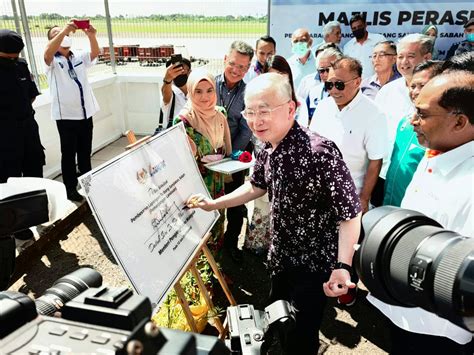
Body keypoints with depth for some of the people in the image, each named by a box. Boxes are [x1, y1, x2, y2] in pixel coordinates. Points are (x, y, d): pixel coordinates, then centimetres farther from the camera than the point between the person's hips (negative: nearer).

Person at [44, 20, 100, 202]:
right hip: (66, 116, -4)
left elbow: (95, 53, -8)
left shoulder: (80, 57, 11)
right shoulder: (52, 62, -2)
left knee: (85, 152, 15)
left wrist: (91, 36, -27)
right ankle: (70, 189, 15)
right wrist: (63, 31, -34)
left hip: (85, 113, 4)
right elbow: (48, 53, -25)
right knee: (69, 154, 4)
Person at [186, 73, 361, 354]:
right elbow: (257, 186, 14)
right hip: (281, 258, 8)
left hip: (314, 265, -7)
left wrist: (342, 267, -32)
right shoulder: (269, 149, -3)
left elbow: (350, 213, -25)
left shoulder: (320, 152, -29)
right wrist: (213, 204, 11)